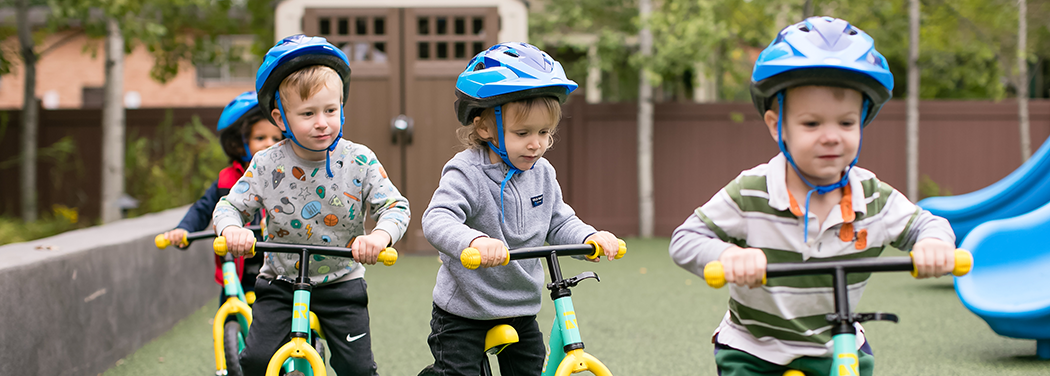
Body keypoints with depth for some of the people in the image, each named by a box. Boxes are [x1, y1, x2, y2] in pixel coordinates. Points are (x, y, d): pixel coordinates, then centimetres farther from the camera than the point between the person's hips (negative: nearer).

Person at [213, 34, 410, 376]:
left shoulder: (359, 161, -13)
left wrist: (380, 236, -37)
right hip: (281, 282, 1)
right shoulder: (266, 165, -10)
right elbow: (230, 206, -3)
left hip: (342, 282, -1)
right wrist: (232, 229, -28)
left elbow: (396, 206, -14)